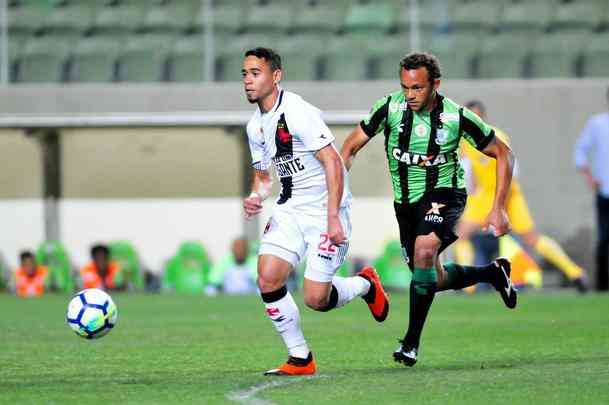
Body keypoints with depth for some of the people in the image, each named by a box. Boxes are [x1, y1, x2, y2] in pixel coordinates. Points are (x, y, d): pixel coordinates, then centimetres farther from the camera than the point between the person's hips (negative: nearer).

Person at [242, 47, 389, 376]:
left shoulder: (297, 113, -18)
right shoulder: (255, 126, 8)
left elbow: (332, 162, -21)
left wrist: (333, 218, -25)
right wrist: (255, 198, -2)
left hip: (325, 210, -7)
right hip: (289, 210, 7)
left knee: (315, 298, -11)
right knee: (267, 280, -10)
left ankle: (365, 285, 22)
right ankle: (300, 359, 3)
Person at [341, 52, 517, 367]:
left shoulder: (457, 117, -17)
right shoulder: (389, 108, -14)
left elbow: (503, 154, -6)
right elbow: (350, 148, -3)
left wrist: (498, 209, -12)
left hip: (443, 193, -4)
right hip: (406, 200, 4)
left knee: (424, 253, -30)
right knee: (434, 279, 12)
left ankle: (412, 341, -22)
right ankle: (493, 273, 41)